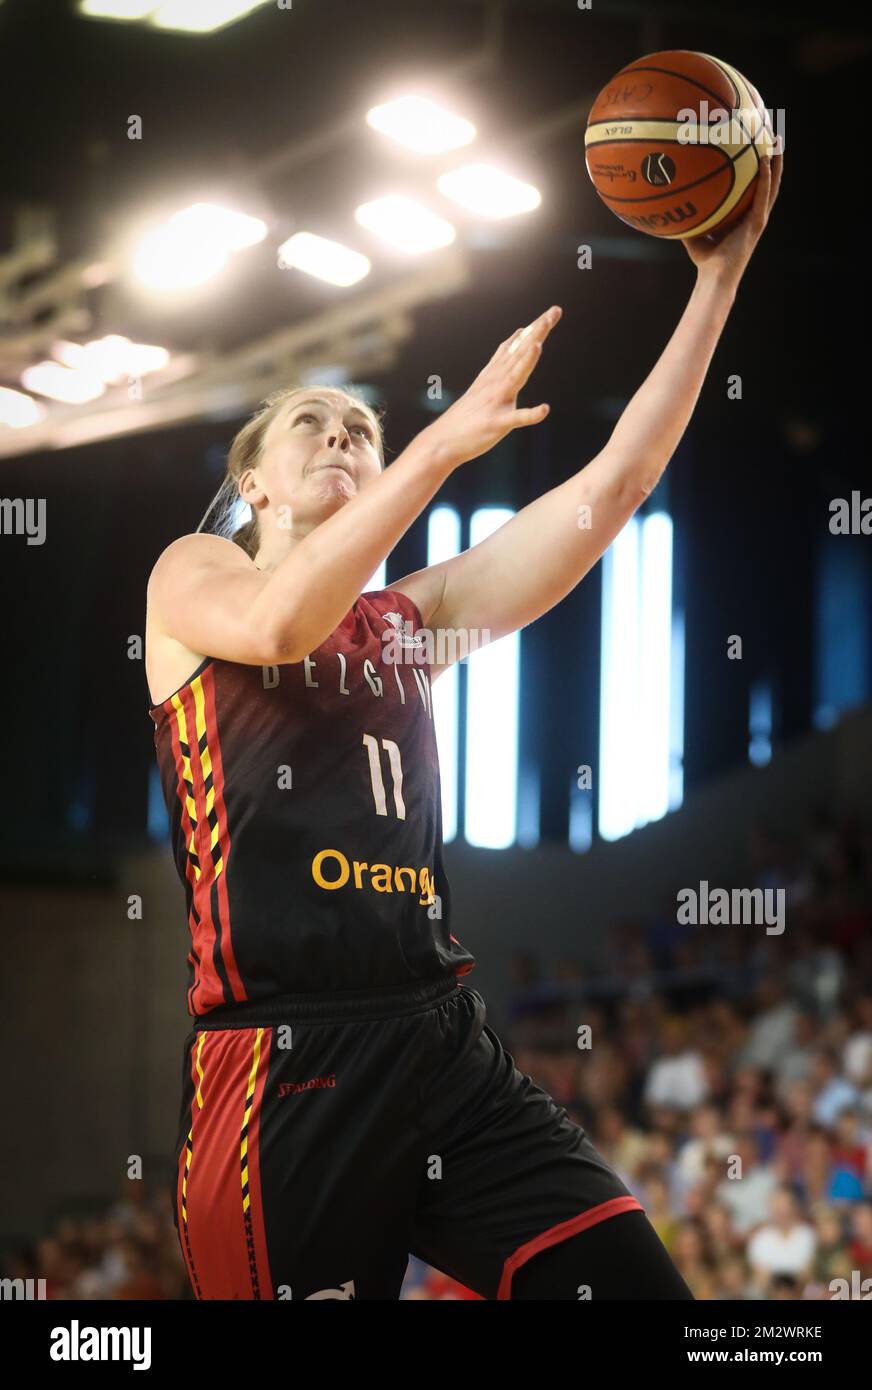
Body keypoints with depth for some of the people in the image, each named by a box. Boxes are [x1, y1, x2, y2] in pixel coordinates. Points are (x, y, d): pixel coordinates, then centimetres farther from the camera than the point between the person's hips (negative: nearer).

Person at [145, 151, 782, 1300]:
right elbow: (278, 624, -15)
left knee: (636, 1288, -10)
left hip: (446, 1051, 5)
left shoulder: (412, 618, 23)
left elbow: (613, 485, 16)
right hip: (284, 1064, -5)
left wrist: (720, 278, 10)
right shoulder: (190, 578, 11)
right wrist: (450, 437, -19)